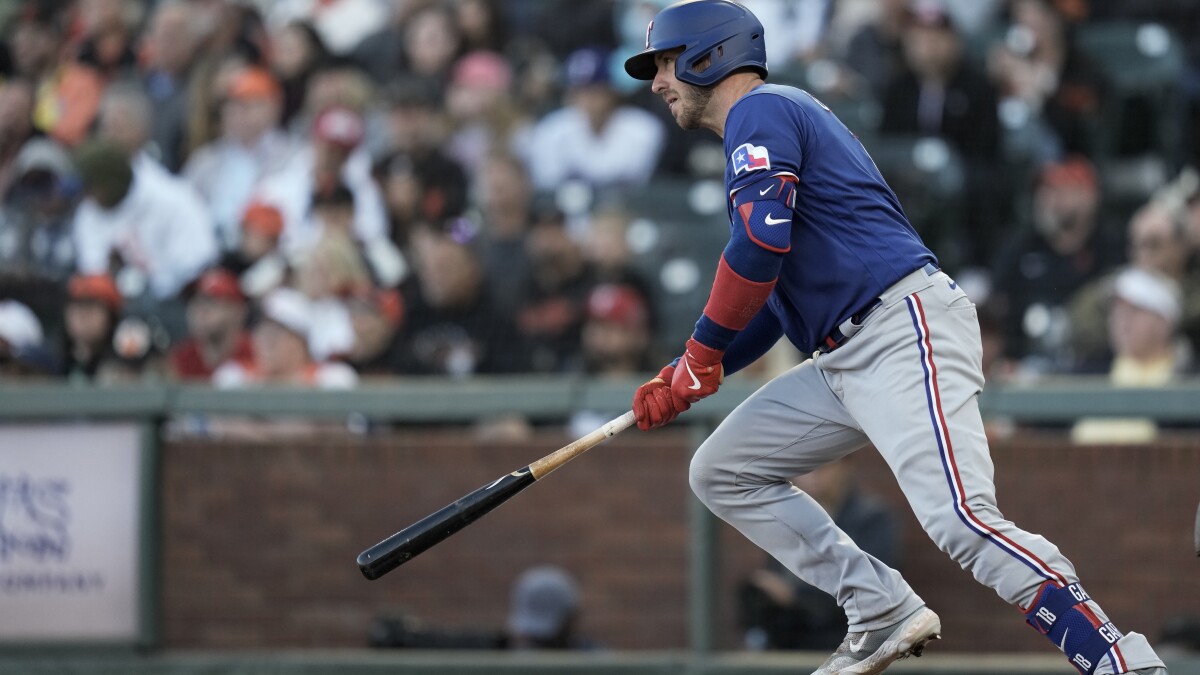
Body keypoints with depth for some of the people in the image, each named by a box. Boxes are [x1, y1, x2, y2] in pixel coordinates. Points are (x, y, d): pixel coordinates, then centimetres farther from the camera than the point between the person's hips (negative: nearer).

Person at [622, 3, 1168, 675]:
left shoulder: (762, 110, -2)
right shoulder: (756, 138, 29)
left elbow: (762, 244, -18)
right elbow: (774, 303, 28)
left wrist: (700, 356, -8)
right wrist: (682, 381, 16)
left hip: (905, 330, -11)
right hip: (843, 363, 11)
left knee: (961, 519, -26)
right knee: (721, 471, 13)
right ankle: (885, 614, 5)